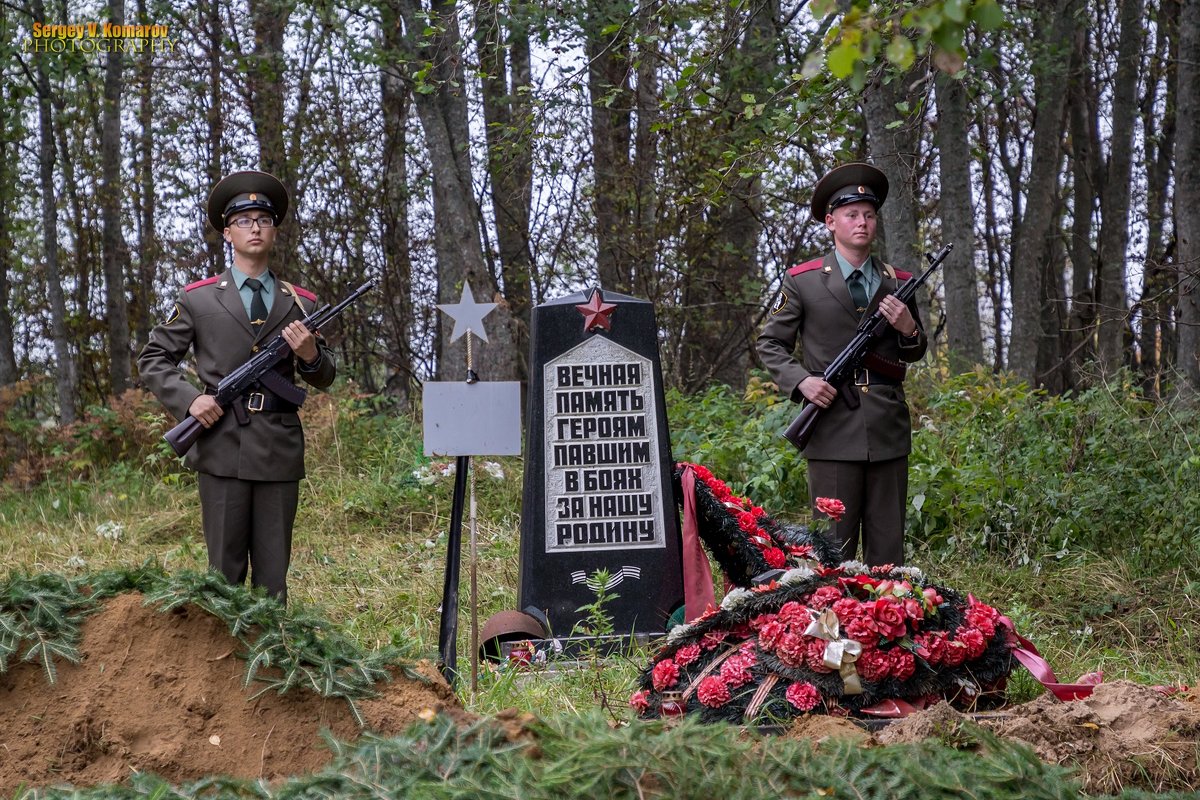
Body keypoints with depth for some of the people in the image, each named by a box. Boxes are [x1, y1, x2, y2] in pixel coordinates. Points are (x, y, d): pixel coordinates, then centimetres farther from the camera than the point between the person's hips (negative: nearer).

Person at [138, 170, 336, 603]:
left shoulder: (300, 304, 11)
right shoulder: (198, 299, 7)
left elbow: (325, 378, 15)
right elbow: (153, 358, 11)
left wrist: (310, 355, -8)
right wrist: (189, 399, -6)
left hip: (280, 452, 2)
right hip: (223, 449, -2)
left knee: (273, 576, 4)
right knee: (226, 572, 0)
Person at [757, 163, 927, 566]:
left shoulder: (898, 284, 14)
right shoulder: (802, 282, 5)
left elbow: (915, 353, 21)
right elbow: (770, 343, 9)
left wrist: (908, 329, -2)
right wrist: (801, 380, -8)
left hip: (888, 430, 3)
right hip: (833, 430, -3)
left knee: (888, 546, 5)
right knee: (834, 547, -3)